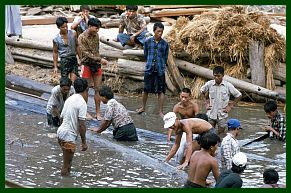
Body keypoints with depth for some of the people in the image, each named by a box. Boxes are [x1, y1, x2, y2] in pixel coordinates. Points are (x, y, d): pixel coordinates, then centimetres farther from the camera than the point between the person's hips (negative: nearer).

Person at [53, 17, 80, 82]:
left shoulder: (73, 33, -1)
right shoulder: (56, 39, -7)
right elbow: (55, 53, 3)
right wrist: (55, 67, 3)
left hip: (74, 59, 2)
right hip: (64, 60, -2)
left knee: (73, 81, -4)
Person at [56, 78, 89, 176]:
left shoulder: (70, 99, 12)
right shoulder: (82, 103, -14)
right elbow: (81, 125, -17)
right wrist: (84, 142, -11)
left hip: (61, 132, 9)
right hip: (68, 136, -9)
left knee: (67, 162, 21)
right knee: (67, 165, -2)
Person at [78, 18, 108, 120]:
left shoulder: (96, 35, 5)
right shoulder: (82, 38, -14)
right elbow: (86, 53, -20)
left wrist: (99, 62, 15)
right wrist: (100, 59, -26)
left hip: (97, 65, 5)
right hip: (87, 65, -5)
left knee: (97, 89, 4)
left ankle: (98, 113, 9)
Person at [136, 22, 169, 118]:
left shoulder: (165, 44, 0)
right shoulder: (148, 41, 1)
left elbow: (165, 58, 10)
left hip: (160, 70, -1)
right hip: (149, 69, 1)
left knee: (161, 91, 0)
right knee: (146, 89, 12)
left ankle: (161, 111, 7)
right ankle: (143, 107, 32)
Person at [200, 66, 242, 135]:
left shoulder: (228, 85, -9)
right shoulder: (209, 84, -4)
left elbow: (238, 95, 0)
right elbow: (202, 91, 16)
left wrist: (231, 106, -3)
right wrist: (206, 103, 8)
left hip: (222, 115, -1)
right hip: (211, 113, 1)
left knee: (221, 134, 5)